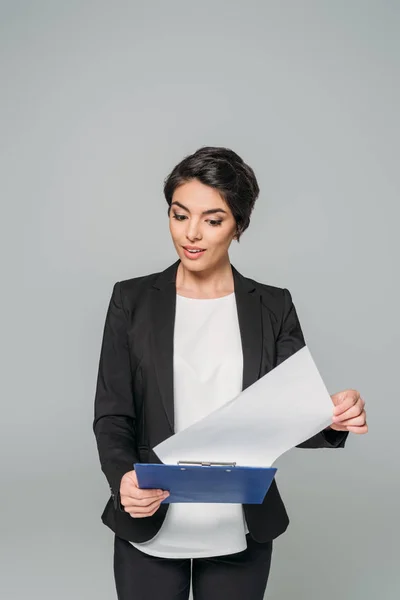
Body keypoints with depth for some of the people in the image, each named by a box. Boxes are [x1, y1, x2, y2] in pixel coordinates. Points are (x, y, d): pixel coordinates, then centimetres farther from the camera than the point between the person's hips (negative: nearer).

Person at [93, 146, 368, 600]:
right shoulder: (132, 300, -2)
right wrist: (123, 477, -23)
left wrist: (333, 418, -25)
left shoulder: (273, 307, 0)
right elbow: (112, 414, -4)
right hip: (148, 533, 0)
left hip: (240, 536, 1)